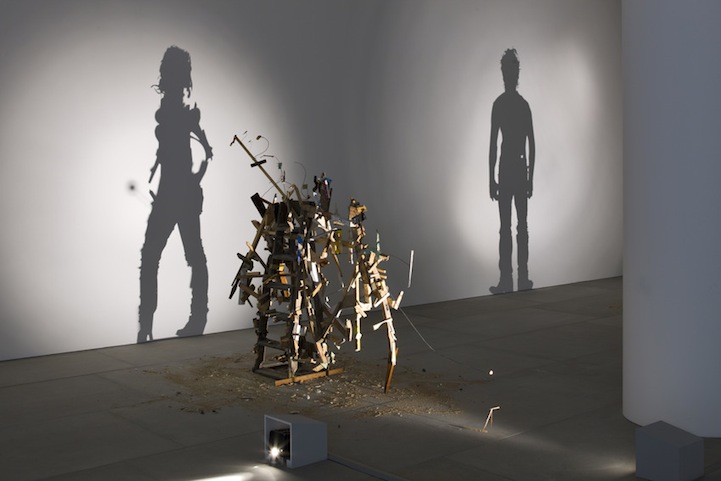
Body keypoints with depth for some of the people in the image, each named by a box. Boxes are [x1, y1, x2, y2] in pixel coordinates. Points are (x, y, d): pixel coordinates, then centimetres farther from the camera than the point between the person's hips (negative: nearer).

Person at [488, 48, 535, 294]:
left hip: (505, 170, -4)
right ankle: (522, 278, 10)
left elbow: (493, 144, -8)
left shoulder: (499, 104, -6)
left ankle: (506, 279, -6)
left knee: (506, 227, -4)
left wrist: (491, 179, -4)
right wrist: (530, 177, 14)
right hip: (521, 169, 4)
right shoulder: (524, 104, 7)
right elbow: (532, 146, 8)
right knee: (522, 226, 7)